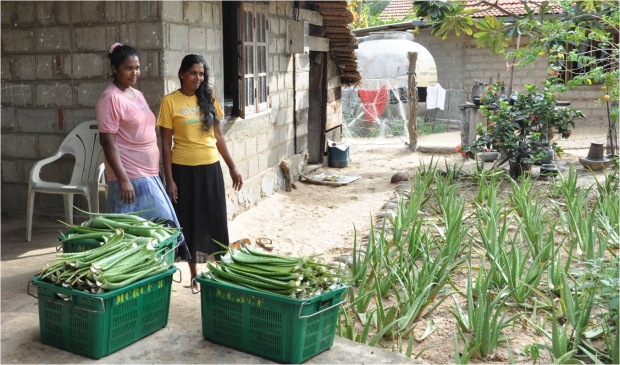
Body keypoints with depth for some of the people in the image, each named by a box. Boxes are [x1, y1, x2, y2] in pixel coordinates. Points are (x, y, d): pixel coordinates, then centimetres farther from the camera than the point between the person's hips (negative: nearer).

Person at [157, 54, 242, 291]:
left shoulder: (209, 99, 7)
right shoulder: (170, 101, -6)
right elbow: (166, 144, -6)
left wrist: (232, 167, 10)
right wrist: (169, 180, -10)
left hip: (211, 168, 4)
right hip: (185, 170, -4)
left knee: (216, 220, 8)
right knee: (190, 222, 6)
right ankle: (194, 275, 20)